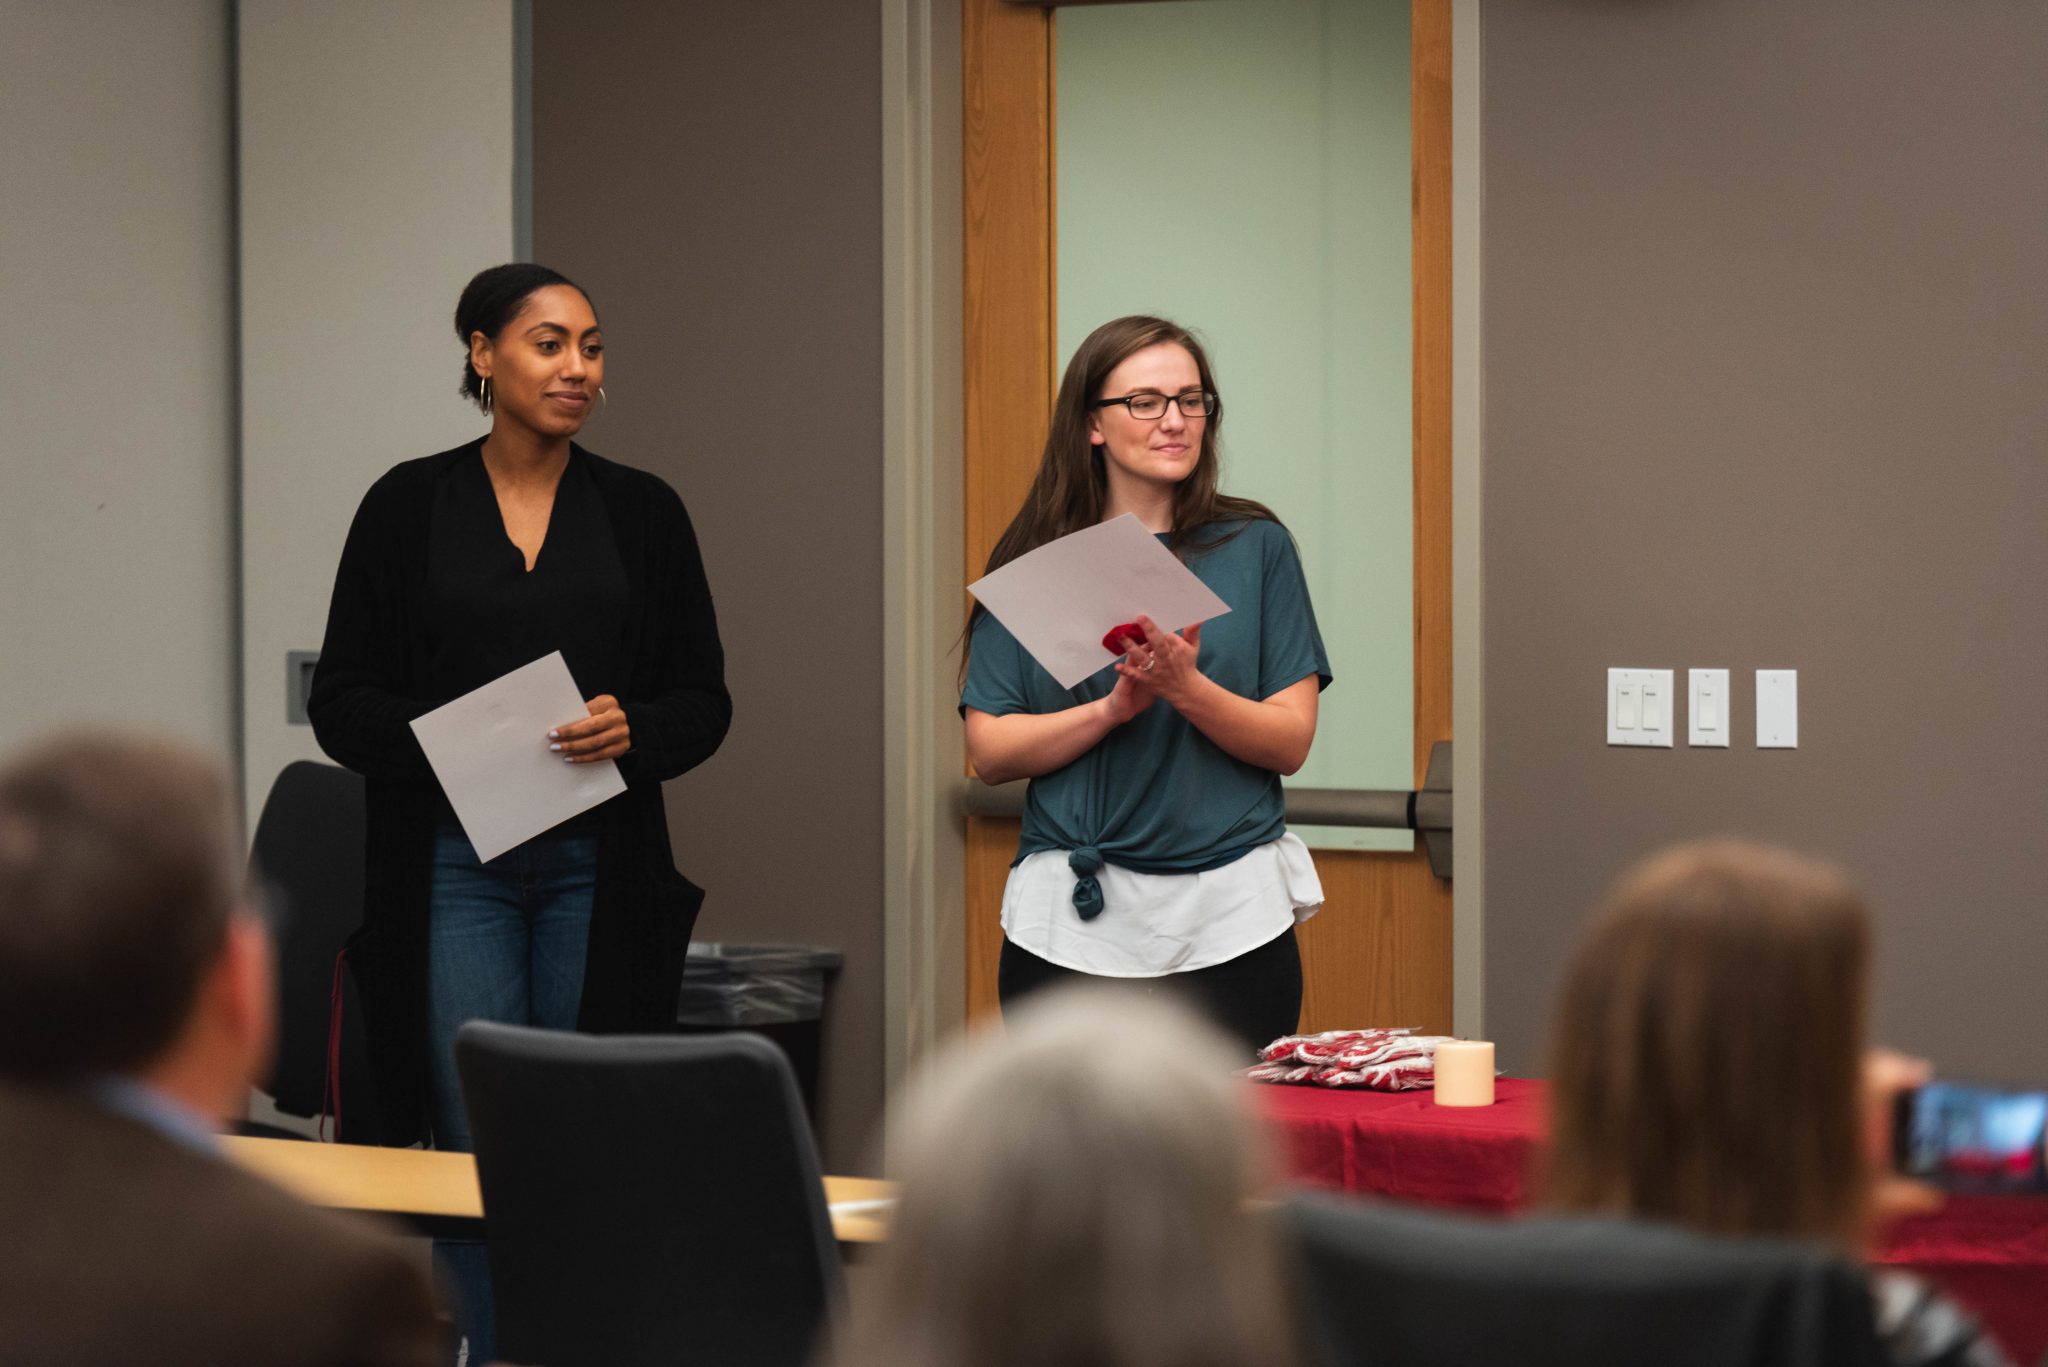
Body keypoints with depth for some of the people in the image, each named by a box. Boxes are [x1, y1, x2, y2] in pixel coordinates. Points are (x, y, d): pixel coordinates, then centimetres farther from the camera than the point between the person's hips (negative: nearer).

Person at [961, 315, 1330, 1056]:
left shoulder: (1255, 547, 6)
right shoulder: (1033, 564, 6)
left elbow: (1290, 741, 1)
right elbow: (990, 751, 1)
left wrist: (1187, 689, -16)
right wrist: (1111, 709, -13)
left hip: (1229, 919, 0)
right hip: (1071, 923, 0)